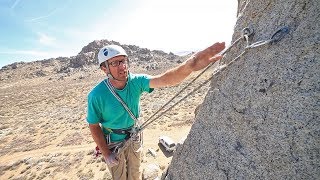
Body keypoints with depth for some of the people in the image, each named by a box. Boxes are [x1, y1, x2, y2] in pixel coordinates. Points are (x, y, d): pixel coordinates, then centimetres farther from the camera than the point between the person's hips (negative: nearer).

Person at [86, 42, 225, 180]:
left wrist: (188, 66, -56)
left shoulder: (136, 81, -22)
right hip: (113, 143, -2)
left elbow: (164, 80, -38)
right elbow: (94, 127, -14)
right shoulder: (96, 95, -27)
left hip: (134, 138, 2)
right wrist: (106, 154, -11)